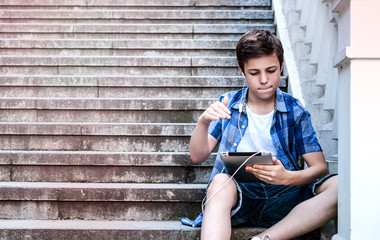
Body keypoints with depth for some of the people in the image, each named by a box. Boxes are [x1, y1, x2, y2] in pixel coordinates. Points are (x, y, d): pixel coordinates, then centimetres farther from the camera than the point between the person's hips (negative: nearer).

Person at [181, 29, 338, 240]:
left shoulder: (294, 111, 8)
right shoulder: (227, 104, 9)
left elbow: (320, 167, 1)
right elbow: (197, 156, 2)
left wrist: (287, 177, -21)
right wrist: (203, 122, -19)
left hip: (281, 199, 1)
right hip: (237, 194, -1)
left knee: (340, 187, -25)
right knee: (220, 181, -35)